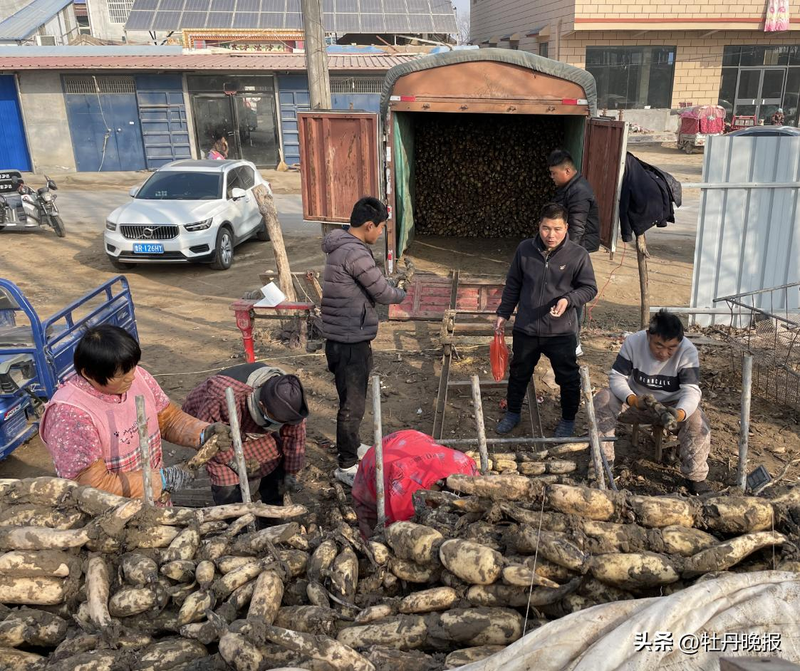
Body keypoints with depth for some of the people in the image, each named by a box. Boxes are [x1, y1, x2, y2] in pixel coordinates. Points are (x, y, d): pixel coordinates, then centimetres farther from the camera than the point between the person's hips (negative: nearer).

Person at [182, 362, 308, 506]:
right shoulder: (224, 396, -46)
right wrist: (233, 461, -26)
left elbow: (295, 435, -14)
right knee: (227, 478, -16)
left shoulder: (286, 395, -28)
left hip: (250, 426, 4)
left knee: (276, 457, -4)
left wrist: (291, 473, -6)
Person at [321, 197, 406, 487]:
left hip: (346, 339, 10)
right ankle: (347, 466, 12)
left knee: (352, 399, 24)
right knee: (352, 405, 1)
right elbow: (383, 293, -16)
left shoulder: (342, 246, 11)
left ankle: (351, 446, 40)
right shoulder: (355, 253, -22)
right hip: (349, 343, -10)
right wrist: (401, 294, 4)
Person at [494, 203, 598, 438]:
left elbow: (589, 288, -4)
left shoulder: (578, 255, -12)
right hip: (525, 329, 2)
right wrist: (503, 313, 7)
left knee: (568, 378, 12)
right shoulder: (524, 249, -5)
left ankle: (568, 420, 35)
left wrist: (569, 300, -22)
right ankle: (513, 413, 40)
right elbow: (512, 285, 6)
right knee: (519, 374, 19)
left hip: (561, 331, -2)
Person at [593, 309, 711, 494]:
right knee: (603, 400, -26)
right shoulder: (633, 342, -21)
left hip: (672, 405, -1)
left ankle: (696, 478, -11)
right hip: (637, 401, 1)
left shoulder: (688, 351, -24)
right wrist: (634, 400, -42)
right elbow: (616, 378, -21)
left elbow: (691, 390, -30)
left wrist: (679, 413, -53)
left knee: (696, 419, -32)